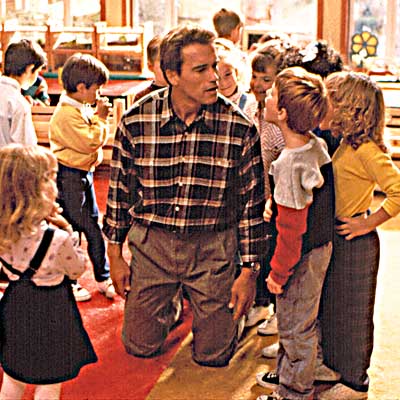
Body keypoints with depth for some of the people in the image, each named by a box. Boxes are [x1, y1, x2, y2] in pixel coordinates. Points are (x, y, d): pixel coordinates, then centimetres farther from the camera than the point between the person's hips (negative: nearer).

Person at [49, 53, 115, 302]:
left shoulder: (84, 108, 10)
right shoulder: (67, 114, -21)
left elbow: (98, 137, 20)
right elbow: (89, 141, -25)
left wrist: (101, 118, 2)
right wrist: (100, 117, -16)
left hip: (84, 173, 10)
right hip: (69, 176, -10)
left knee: (94, 226, 13)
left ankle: (104, 278, 22)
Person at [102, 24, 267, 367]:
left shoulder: (240, 128, -12)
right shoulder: (135, 122, -10)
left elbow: (251, 202, -4)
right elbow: (120, 191, 3)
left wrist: (249, 272, -3)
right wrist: (115, 257, 7)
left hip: (213, 247, 0)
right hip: (152, 241, 1)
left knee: (213, 355, 6)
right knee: (140, 347, 9)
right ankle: (168, 305, 40)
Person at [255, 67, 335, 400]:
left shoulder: (290, 164, -29)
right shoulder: (318, 145, -4)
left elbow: (291, 229, -24)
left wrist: (278, 273, -13)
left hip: (302, 258, -9)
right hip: (321, 246, 9)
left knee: (296, 328, 10)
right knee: (294, 323, 25)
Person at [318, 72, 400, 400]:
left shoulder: (365, 150, -23)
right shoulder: (344, 145, 4)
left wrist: (369, 223, -22)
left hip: (354, 243, -9)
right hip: (334, 238, 9)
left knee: (351, 312, 5)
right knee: (331, 306, 20)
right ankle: (335, 367, 38)